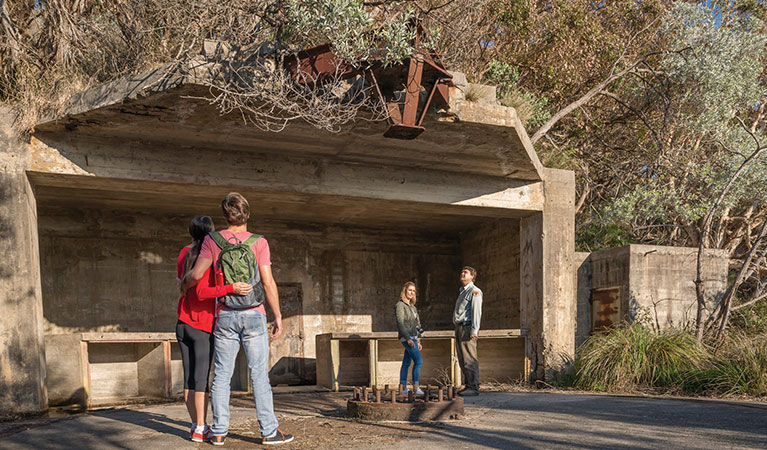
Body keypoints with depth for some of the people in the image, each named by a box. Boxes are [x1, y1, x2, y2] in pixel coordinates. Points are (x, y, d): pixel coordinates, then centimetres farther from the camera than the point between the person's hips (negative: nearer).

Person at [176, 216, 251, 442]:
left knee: (189, 377, 8)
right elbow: (201, 293, -21)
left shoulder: (185, 252, 8)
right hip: (203, 324, -7)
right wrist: (231, 288, -29)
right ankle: (200, 429, -3)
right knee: (201, 378, -4)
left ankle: (195, 425, 13)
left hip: (183, 322, 7)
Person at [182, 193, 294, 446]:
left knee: (222, 375, 8)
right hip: (253, 314, -2)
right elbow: (268, 283, -7)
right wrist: (278, 316, -1)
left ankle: (219, 432, 11)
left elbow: (197, 273, -6)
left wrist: (184, 284, 17)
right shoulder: (259, 243, -2)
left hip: (225, 316, 2)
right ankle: (269, 431, 2)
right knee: (259, 375, 0)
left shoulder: (213, 240, 2)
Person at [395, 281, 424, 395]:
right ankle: (416, 388, -17)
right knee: (418, 361, -16)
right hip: (406, 337, -8)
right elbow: (400, 323, -15)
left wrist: (418, 340, 20)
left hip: (413, 338, 8)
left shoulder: (412, 306, 18)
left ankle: (403, 387, 12)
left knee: (406, 363, 9)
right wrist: (408, 338, -23)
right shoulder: (400, 305, -8)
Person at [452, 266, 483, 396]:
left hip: (468, 328, -10)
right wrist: (457, 329, 15)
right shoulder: (462, 292, 23)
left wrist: (474, 330, -21)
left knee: (469, 359, -11)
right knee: (463, 360, 9)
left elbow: (476, 311, -14)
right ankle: (468, 385, 13)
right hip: (459, 327, 10)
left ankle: (474, 387, -11)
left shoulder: (475, 291, -5)